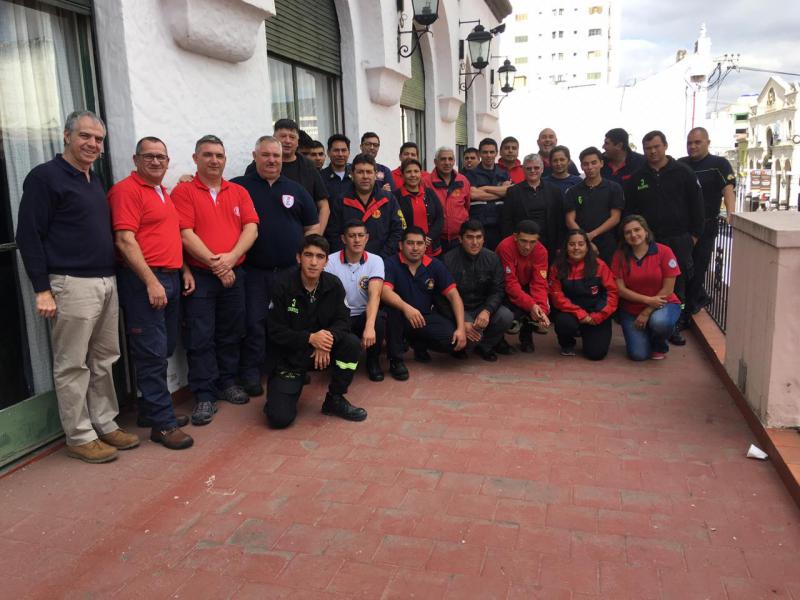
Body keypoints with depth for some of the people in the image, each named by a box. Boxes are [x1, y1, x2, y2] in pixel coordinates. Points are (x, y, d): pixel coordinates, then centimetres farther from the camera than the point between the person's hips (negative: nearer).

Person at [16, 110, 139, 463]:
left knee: (104, 361, 13)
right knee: (72, 366, 1)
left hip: (106, 283, 8)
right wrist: (42, 290, -14)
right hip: (72, 285, -8)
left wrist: (111, 277, 16)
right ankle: (79, 437, 11)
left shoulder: (94, 181, 18)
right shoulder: (45, 177, -6)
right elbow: (29, 236, -10)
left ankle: (105, 424, 24)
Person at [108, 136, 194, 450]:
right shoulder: (127, 190, -8)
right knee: (152, 353, -4)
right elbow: (125, 240, -16)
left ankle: (152, 411, 24)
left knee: (163, 351, 13)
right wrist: (151, 281, -20)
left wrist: (184, 269, 16)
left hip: (171, 277, 9)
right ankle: (163, 424, 2)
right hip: (144, 281, -9)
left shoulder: (164, 193, 19)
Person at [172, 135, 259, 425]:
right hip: (199, 276, -4)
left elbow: (251, 228, 0)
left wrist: (231, 257, -15)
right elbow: (186, 235, -11)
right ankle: (204, 395, 7)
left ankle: (227, 382, 28)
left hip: (234, 274, 4)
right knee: (200, 338, -1)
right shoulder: (183, 192, -1)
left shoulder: (239, 192, 11)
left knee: (231, 333, 12)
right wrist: (214, 263, -16)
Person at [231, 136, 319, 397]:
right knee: (254, 324, 1)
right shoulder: (238, 186, 3)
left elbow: (313, 226, 13)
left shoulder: (295, 189, 11)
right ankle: (251, 374, 13)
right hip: (254, 271, -2)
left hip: (292, 270, 3)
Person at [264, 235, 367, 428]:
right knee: (279, 418, -18)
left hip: (322, 347, 4)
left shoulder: (333, 285, -6)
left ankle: (335, 399, -5)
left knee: (352, 343, -26)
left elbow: (342, 321, -6)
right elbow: (275, 331, -14)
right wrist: (310, 338, -28)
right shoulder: (283, 287, -15)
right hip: (288, 355, -3)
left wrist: (328, 337, -29)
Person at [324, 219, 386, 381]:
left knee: (380, 318, -33)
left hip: (365, 315, 1)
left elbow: (375, 294, -20)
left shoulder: (375, 261, -5)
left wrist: (369, 326, -37)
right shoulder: (331, 261, -6)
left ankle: (373, 361, -3)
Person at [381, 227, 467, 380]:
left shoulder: (435, 265, 0)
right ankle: (395, 360, -15)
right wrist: (406, 307, -47)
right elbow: (385, 292, -27)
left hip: (427, 317, 3)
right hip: (401, 318, -3)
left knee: (454, 339, -22)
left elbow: (453, 295, -4)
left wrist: (461, 328, -16)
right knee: (392, 308, -37)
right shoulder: (391, 264, -10)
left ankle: (420, 345, 13)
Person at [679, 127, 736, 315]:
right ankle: (700, 298, 33)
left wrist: (731, 214, -32)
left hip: (706, 226, -5)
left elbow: (728, 189, -17)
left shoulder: (719, 164, -5)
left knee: (697, 266, 2)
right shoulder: (680, 164, 9)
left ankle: (688, 306, 15)